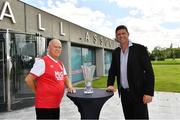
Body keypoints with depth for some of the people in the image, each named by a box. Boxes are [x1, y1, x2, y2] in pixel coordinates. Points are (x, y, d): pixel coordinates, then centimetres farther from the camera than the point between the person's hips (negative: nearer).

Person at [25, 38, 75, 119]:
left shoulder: (60, 64, 11)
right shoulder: (42, 62, -14)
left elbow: (65, 78, 19)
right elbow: (28, 79, -16)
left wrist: (69, 86, -1)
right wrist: (38, 91, -6)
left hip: (56, 105, 8)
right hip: (44, 105, -8)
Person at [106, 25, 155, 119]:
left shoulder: (140, 49, -9)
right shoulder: (115, 52, 7)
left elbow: (149, 71, -11)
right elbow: (112, 70, 13)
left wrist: (149, 92, -16)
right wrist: (110, 85, -4)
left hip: (138, 93, -5)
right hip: (124, 93, 5)